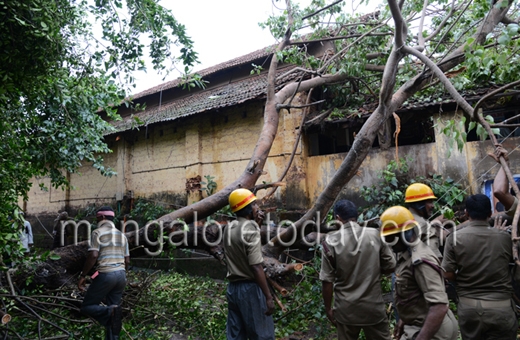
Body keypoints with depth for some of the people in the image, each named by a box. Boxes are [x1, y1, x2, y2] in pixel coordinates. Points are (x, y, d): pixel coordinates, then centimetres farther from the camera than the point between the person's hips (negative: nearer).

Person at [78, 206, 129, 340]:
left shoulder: (97, 233, -5)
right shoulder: (121, 235, 15)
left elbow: (93, 256, -16)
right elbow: (127, 260, 15)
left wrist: (83, 276, -8)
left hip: (105, 275, -6)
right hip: (121, 275, 6)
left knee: (87, 306, 6)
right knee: (114, 307, 11)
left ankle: (109, 312, -22)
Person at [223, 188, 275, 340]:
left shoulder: (229, 228, 6)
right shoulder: (250, 230, -17)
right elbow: (256, 267, -22)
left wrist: (257, 224, 11)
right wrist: (268, 296, -19)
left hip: (233, 287, 8)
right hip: (250, 288, -8)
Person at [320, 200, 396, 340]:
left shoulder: (330, 242, -11)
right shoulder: (376, 235, -7)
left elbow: (327, 280, -8)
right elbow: (390, 266, 2)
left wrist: (328, 309, 4)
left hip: (346, 309, 0)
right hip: (374, 306, 1)